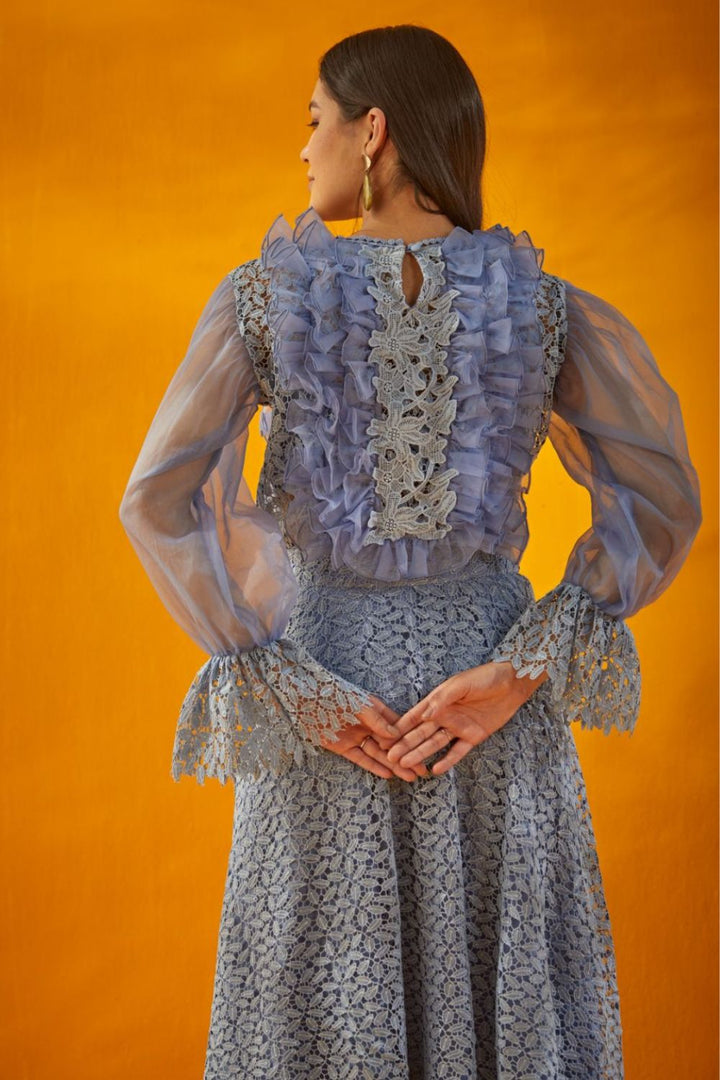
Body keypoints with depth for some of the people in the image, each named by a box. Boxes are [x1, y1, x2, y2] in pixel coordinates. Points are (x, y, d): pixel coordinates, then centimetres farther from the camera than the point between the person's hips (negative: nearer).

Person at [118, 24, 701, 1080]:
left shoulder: (264, 296, -7)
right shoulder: (542, 301, -4)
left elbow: (159, 501, -14)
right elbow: (664, 501, -9)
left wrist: (293, 695, -13)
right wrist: (516, 674, -10)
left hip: (323, 666, -1)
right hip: (490, 655, 1)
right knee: (500, 986, 15)